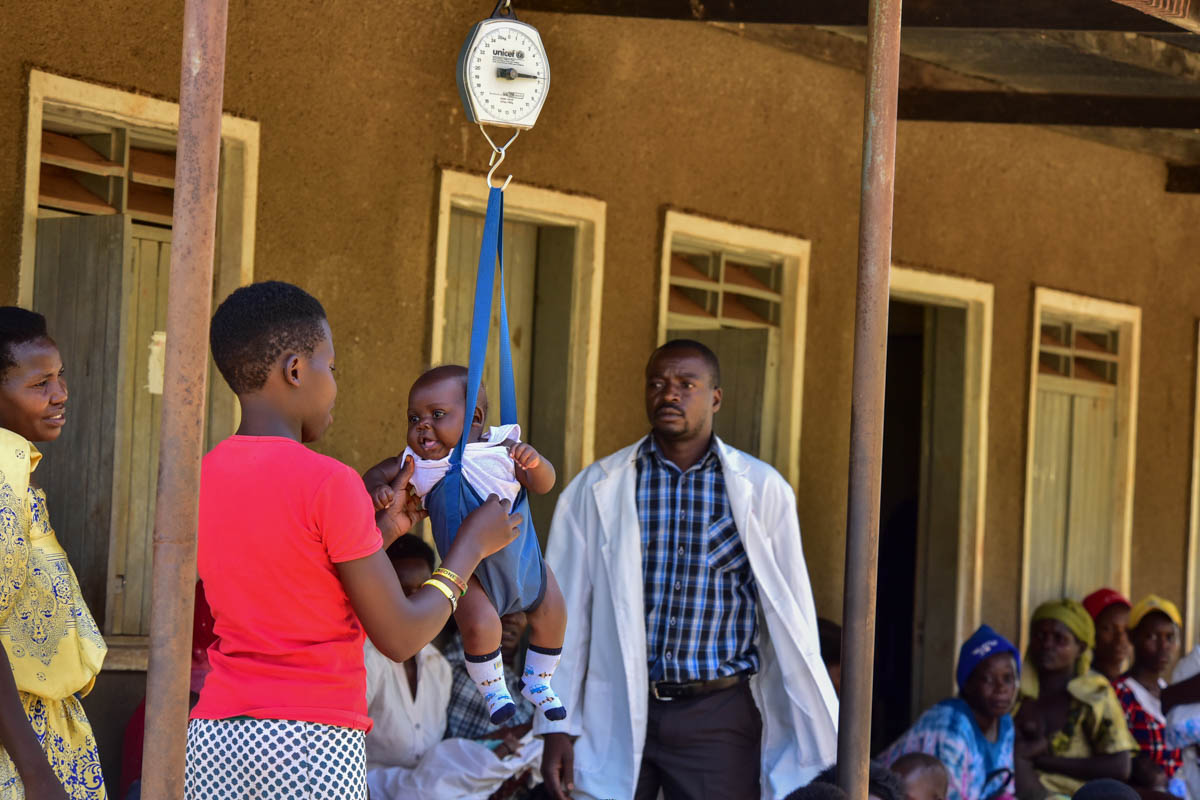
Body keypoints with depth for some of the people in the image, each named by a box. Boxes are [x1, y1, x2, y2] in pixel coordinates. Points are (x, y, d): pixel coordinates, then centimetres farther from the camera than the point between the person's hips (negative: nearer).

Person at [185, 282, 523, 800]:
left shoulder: (203, 477, 8)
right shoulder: (327, 483, -12)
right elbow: (400, 637, -7)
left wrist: (384, 528, 23)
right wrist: (472, 544, 7)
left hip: (212, 738, 7)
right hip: (312, 749, -6)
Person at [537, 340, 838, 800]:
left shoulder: (762, 490, 1)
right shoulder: (596, 489, 1)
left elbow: (790, 614, 3)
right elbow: (568, 611, 3)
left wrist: (817, 739, 3)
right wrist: (557, 729, 0)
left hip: (718, 715, 0)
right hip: (616, 712, 0)